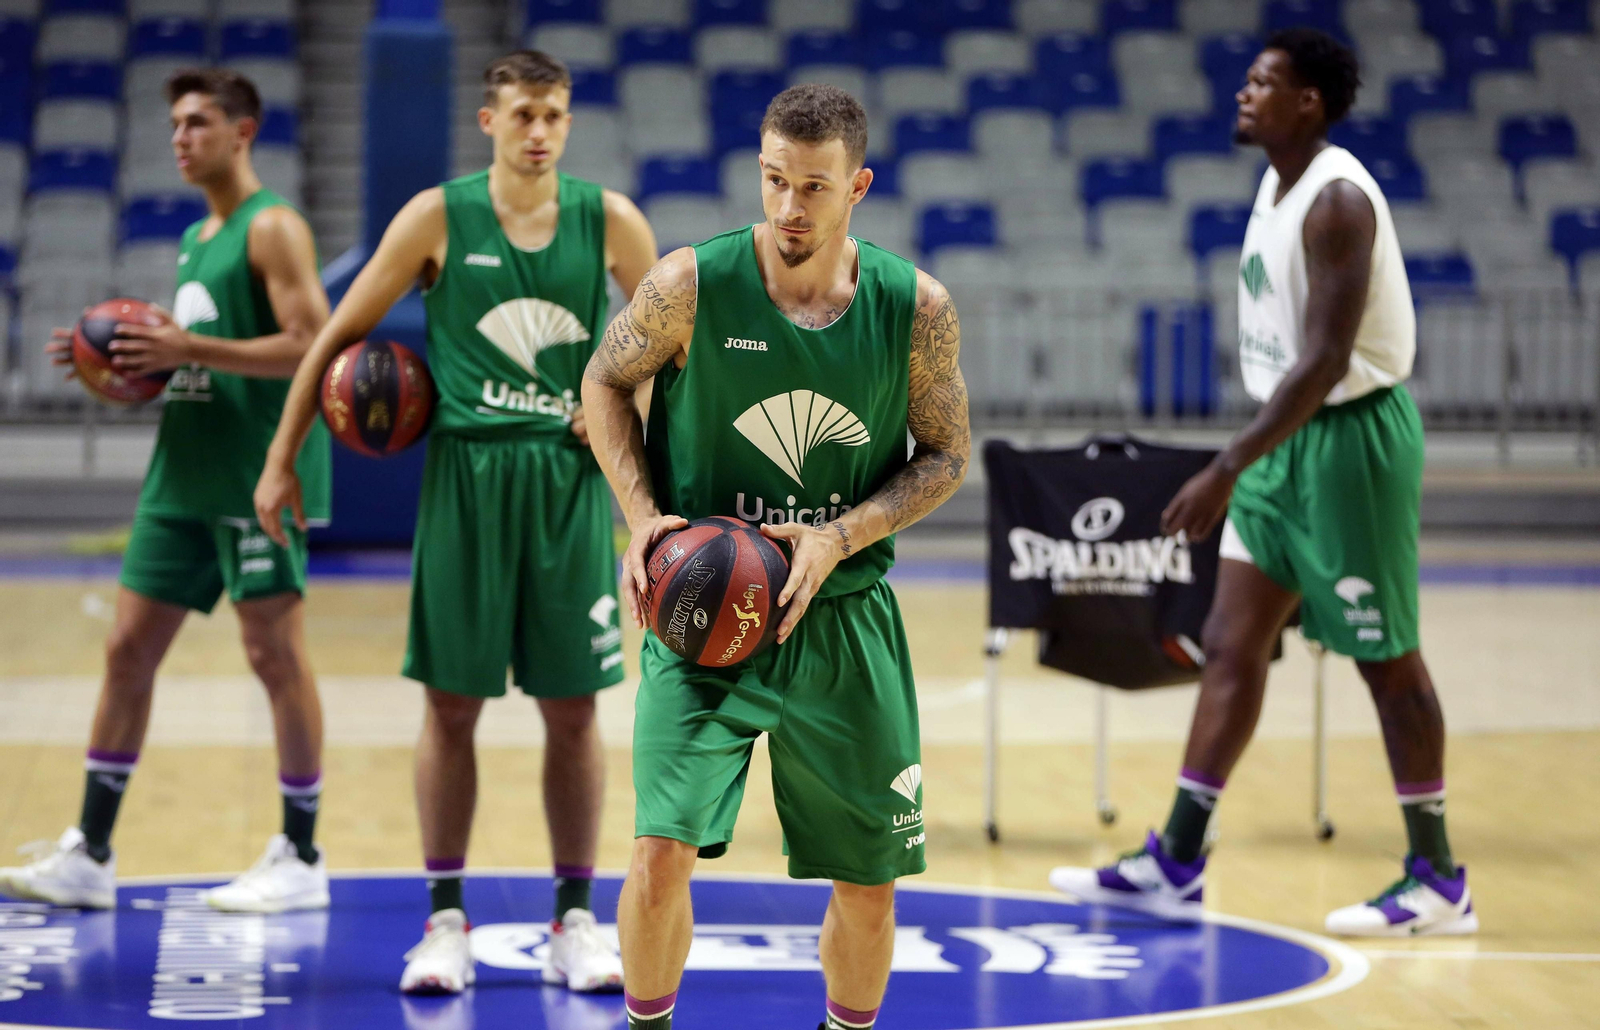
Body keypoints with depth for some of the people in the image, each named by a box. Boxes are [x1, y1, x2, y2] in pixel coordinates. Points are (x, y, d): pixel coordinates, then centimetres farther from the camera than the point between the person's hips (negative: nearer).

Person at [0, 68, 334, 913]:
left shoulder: (273, 227, -8)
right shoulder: (193, 240, 19)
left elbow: (313, 346, -19)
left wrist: (190, 348, -21)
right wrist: (119, 361, 8)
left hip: (258, 478, -9)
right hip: (185, 473, 9)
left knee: (275, 653, -3)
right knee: (128, 649, 6)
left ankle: (301, 859, 6)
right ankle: (89, 856, 11)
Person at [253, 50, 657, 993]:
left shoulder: (609, 219, 2)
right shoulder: (439, 216, -1)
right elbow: (341, 335, 4)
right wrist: (282, 462, 3)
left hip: (569, 479, 1)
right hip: (467, 472, -1)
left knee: (574, 708, 4)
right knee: (452, 702, 1)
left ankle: (576, 919, 13)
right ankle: (447, 920, 11)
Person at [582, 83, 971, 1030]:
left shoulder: (917, 309, -9)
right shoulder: (693, 285, -13)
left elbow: (946, 456, 2)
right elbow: (606, 385, 4)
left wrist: (840, 538, -14)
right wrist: (644, 515, -10)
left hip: (843, 619, 2)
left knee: (869, 884, 9)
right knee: (663, 852, -15)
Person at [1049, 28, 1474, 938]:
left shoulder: (1338, 201, -20)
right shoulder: (1280, 187, 10)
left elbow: (1324, 361, -26)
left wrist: (1227, 470, -29)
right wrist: (1246, 463, 20)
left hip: (1353, 434, -9)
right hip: (1294, 439, 9)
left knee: (1386, 658, -1)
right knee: (1232, 645, 6)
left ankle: (1439, 882, 10)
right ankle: (1177, 865, 8)